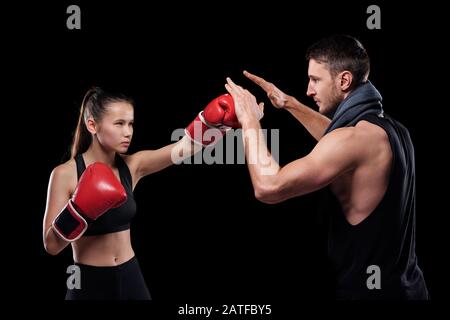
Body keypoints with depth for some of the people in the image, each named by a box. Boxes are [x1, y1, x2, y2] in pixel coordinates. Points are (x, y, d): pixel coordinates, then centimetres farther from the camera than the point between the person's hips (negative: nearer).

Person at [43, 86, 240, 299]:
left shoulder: (132, 166, -1)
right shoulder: (65, 174, -12)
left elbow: (186, 146, -15)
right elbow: (51, 245, -14)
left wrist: (217, 121, -32)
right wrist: (80, 210, -29)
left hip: (131, 277, 4)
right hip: (89, 283, -4)